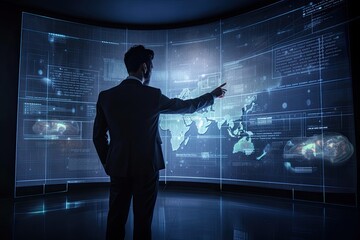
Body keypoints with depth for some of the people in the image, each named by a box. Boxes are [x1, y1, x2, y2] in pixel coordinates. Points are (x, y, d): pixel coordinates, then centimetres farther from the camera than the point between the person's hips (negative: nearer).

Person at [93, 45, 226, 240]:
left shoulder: (105, 96, 0)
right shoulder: (152, 95, -8)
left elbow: (98, 135, 4)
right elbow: (187, 106, 6)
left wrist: (107, 164, 15)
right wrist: (212, 95, 21)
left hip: (118, 168, 3)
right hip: (146, 167, -3)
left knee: (116, 220, 10)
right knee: (142, 221, 8)